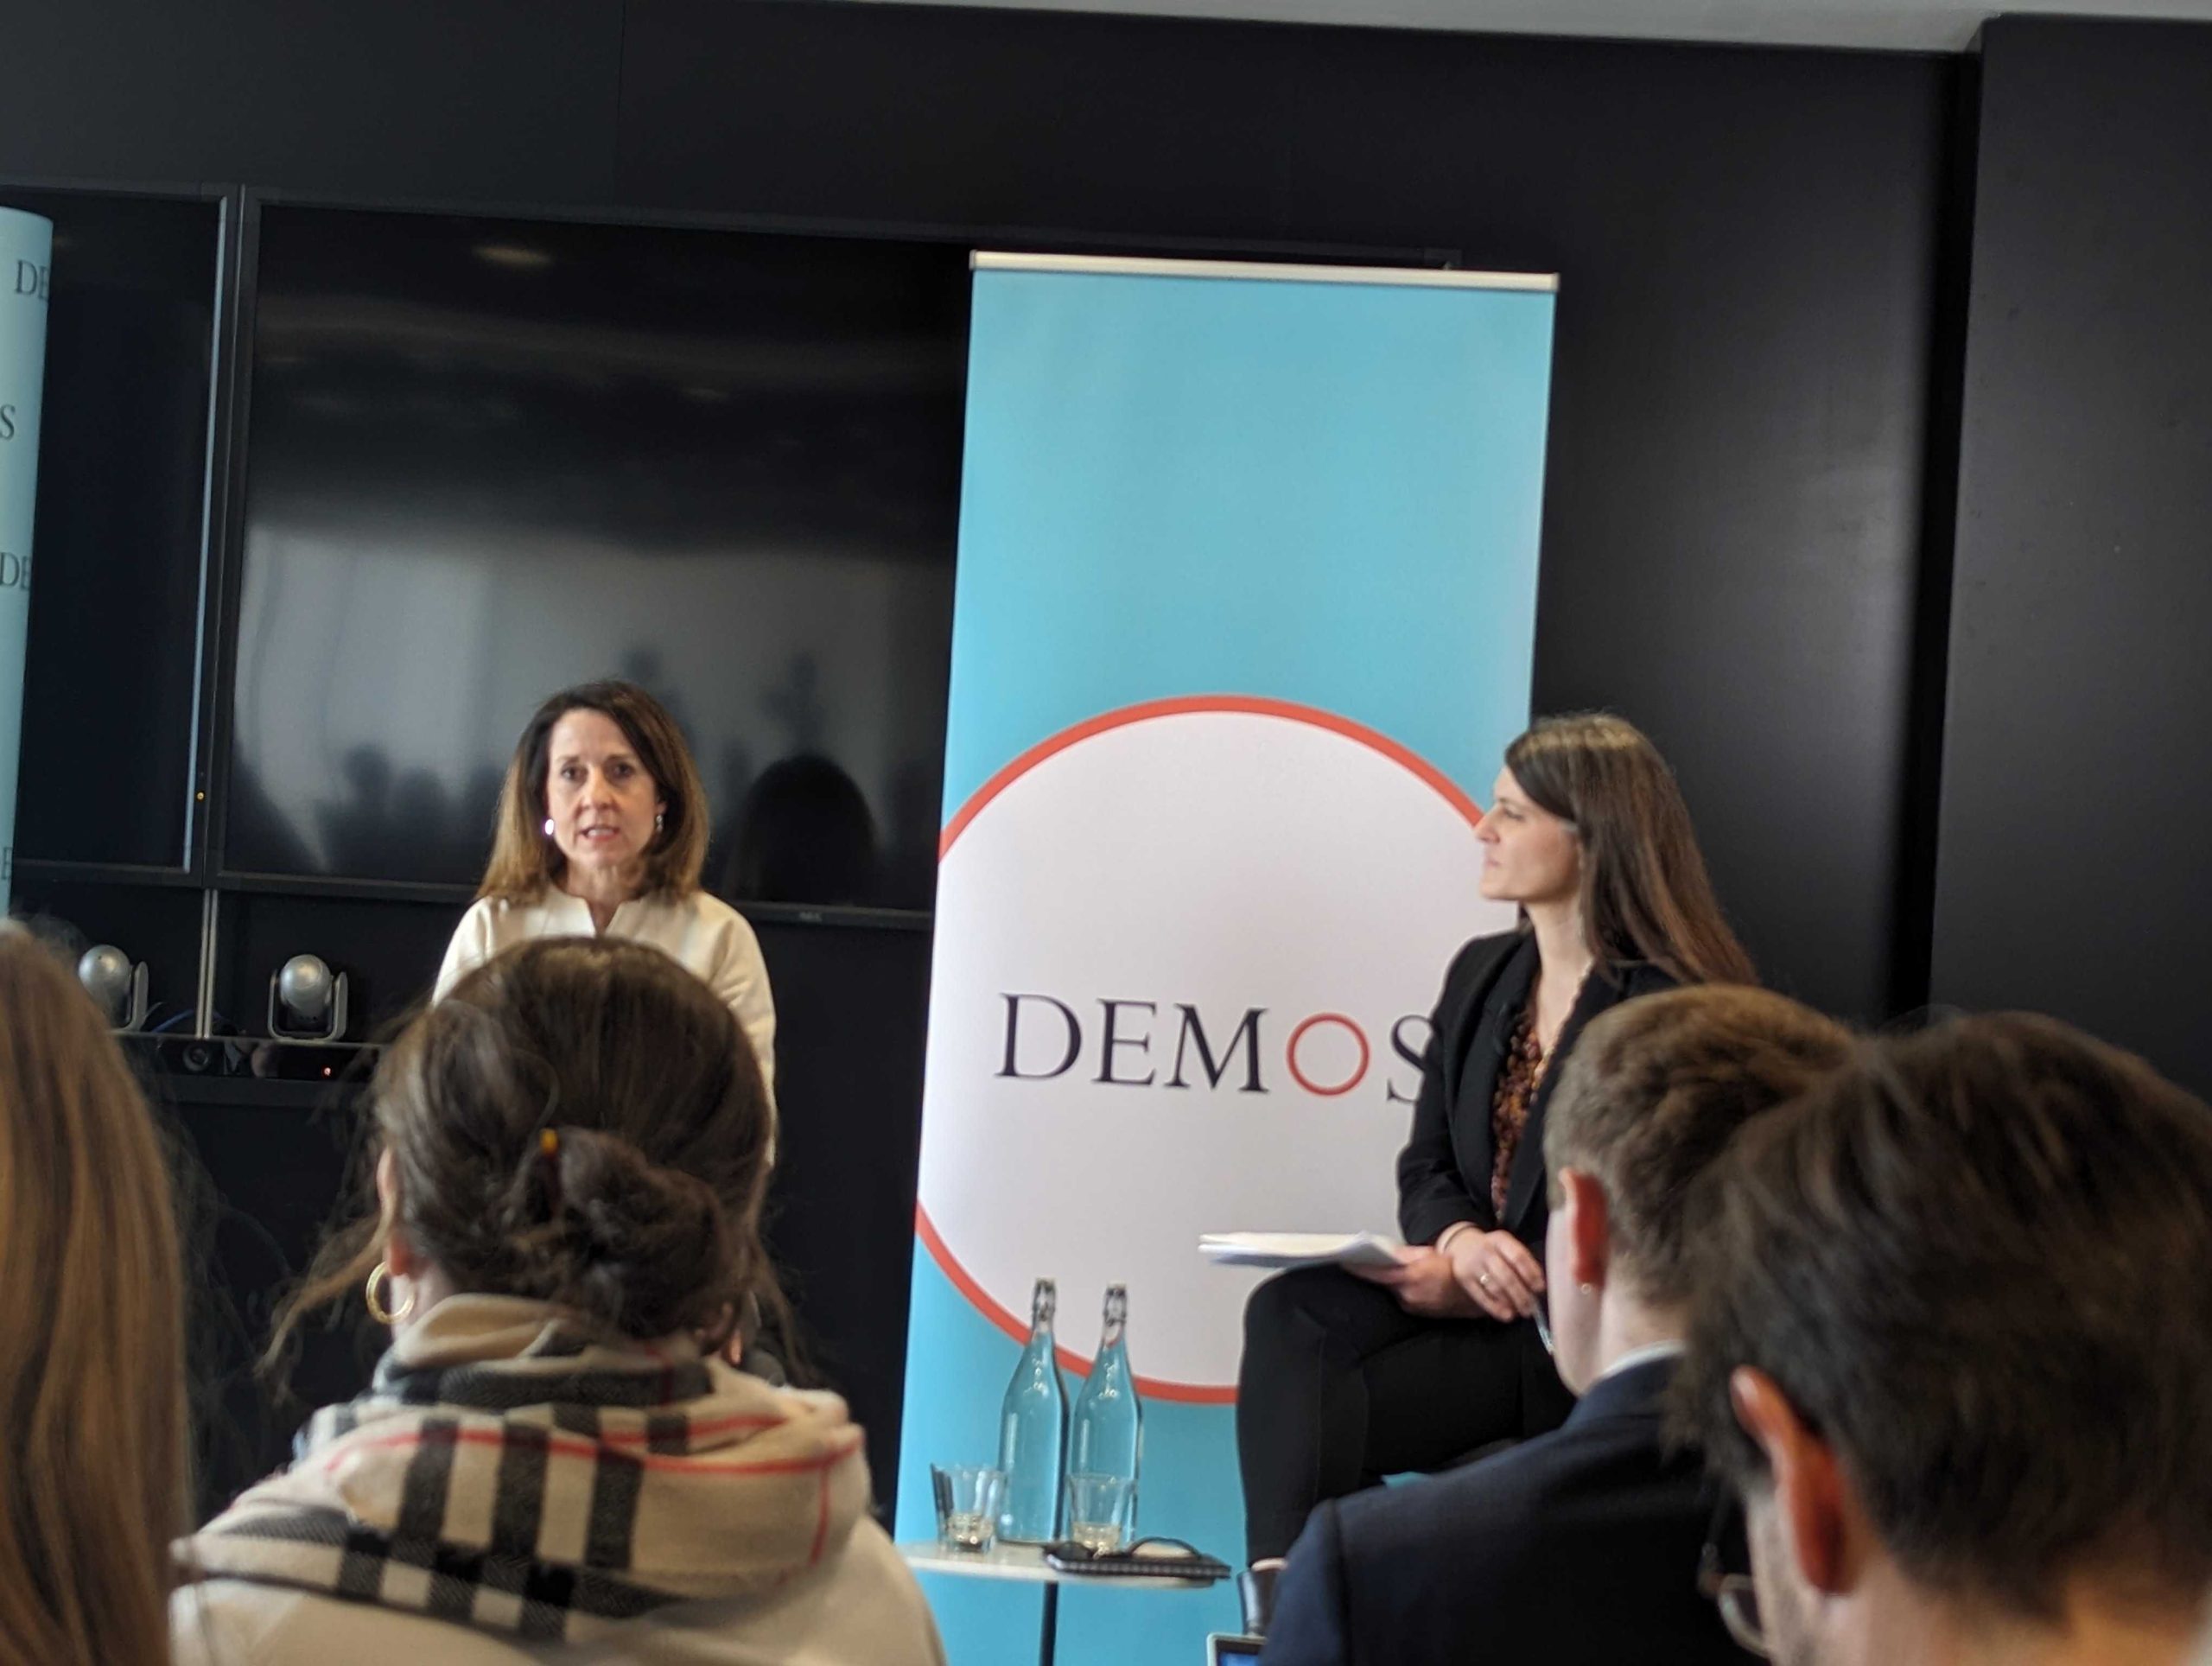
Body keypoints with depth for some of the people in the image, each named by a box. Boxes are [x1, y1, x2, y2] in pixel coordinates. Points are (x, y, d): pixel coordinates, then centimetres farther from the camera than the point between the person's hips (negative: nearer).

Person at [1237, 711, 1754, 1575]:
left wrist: (1475, 1287, -19)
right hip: (1468, 1296, 7)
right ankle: (1281, 1583, -35)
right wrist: (1462, 1242, -12)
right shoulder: (1482, 975, 13)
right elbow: (1425, 1168, 13)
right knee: (1289, 1313, -24)